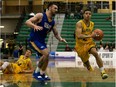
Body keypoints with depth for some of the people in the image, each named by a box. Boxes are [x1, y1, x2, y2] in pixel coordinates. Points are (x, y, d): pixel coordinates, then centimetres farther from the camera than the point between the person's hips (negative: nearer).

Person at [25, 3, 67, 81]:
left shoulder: (53, 22, 6)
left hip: (41, 40, 9)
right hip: (34, 39, -9)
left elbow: (56, 34, 13)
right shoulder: (40, 16, -13)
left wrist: (60, 39, -8)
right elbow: (27, 22, -19)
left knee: (45, 55, 21)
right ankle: (40, 73, -7)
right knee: (46, 54, -21)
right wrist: (35, 26, -38)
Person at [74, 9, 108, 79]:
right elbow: (78, 36, -30)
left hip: (89, 43, 3)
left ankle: (103, 71, -28)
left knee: (96, 53, -26)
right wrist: (90, 36, -37)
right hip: (81, 45, -3)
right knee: (86, 62, 8)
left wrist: (95, 36, 1)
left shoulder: (92, 24, 3)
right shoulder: (79, 23, -17)